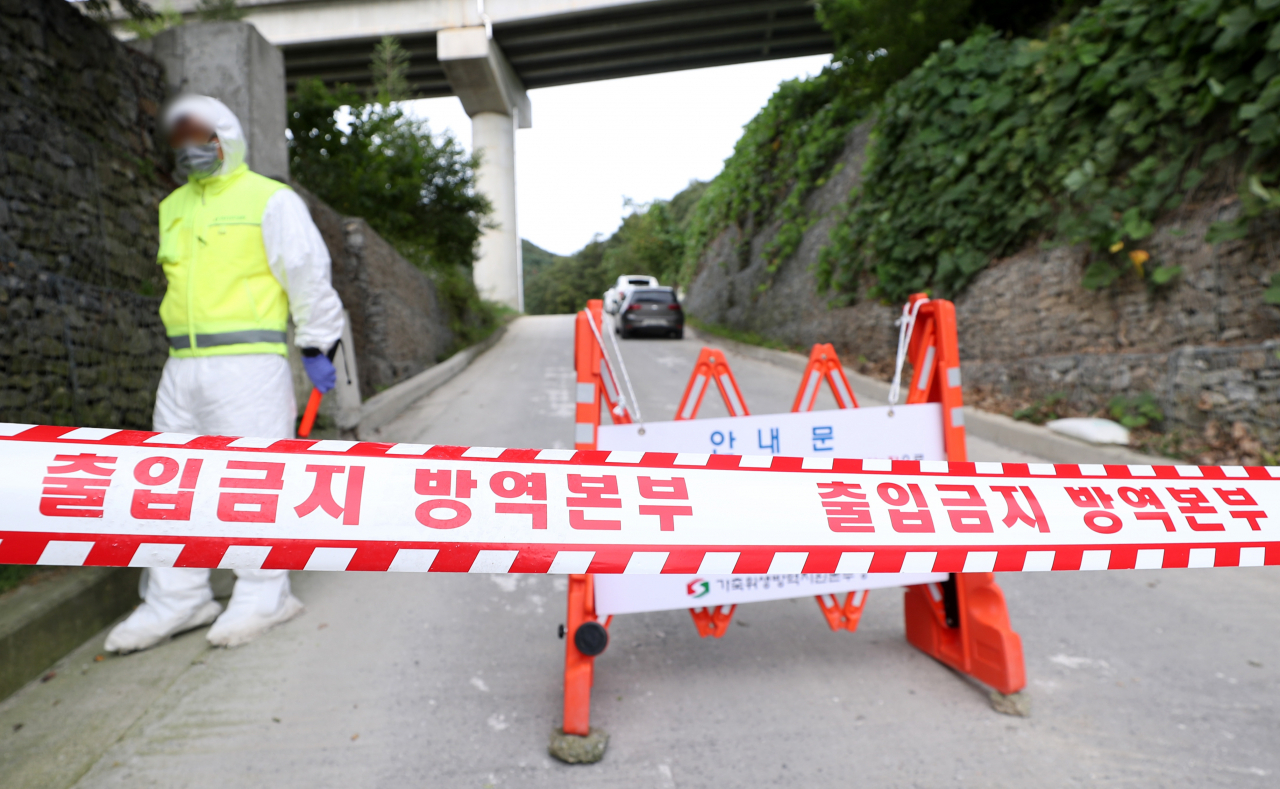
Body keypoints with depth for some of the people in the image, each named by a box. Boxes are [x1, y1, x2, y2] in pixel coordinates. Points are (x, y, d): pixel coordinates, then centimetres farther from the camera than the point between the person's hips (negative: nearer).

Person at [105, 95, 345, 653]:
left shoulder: (269, 200, 0)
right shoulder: (173, 207, 21)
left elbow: (308, 276, -3)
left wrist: (317, 347, -5)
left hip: (249, 362, -7)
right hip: (182, 367, 8)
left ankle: (263, 596, 5)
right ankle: (176, 599, 19)